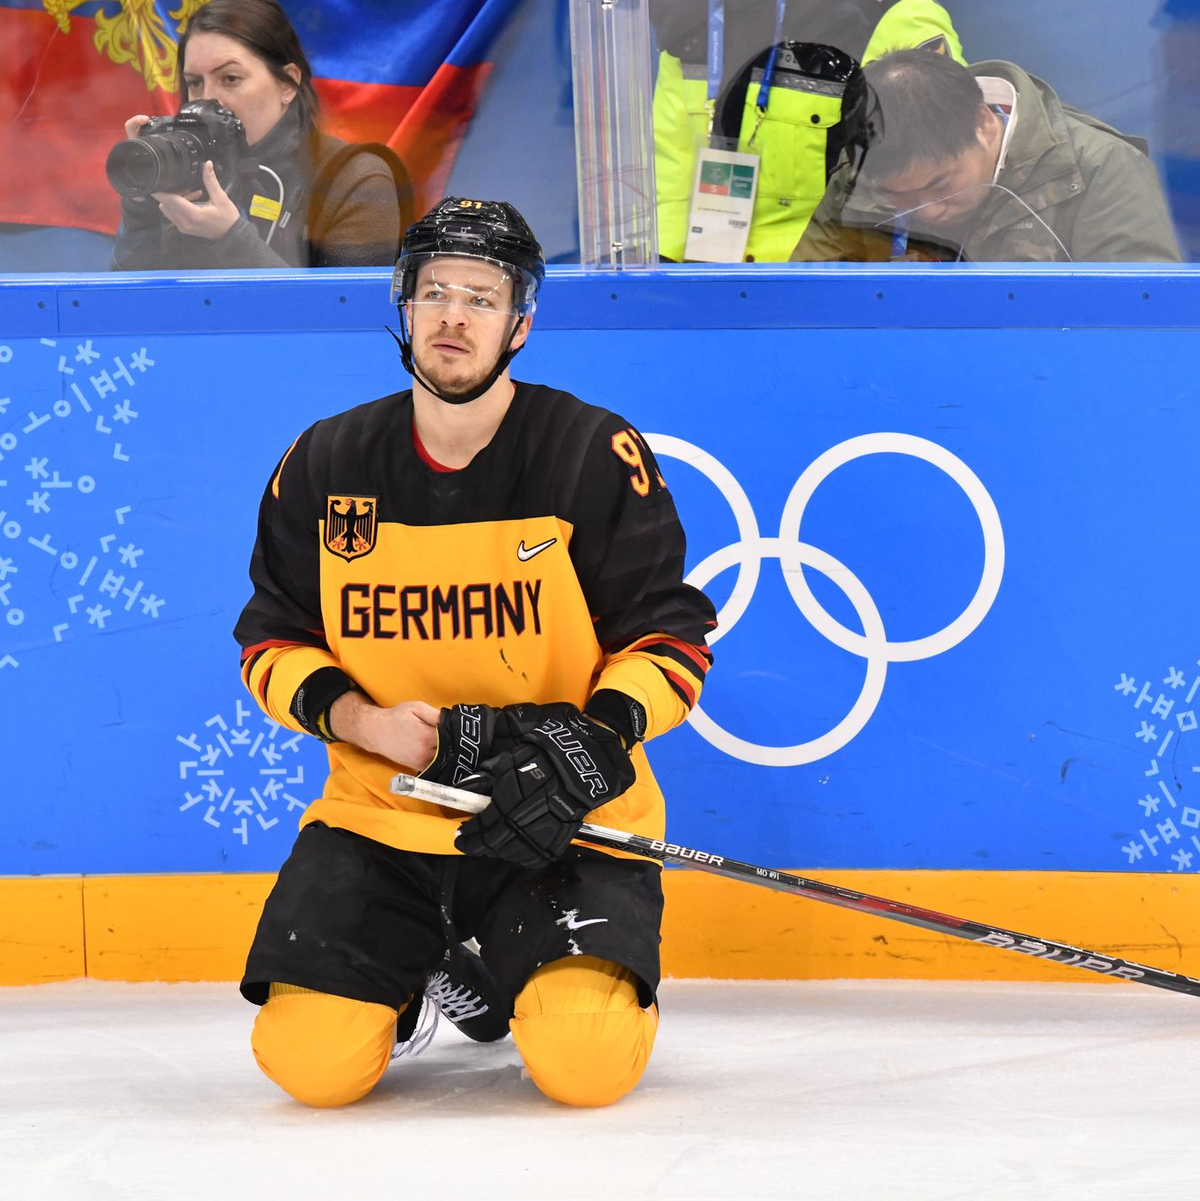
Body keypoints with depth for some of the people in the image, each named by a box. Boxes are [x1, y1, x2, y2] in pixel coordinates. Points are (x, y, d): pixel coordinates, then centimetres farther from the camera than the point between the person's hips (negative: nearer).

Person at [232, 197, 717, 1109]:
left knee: (589, 1063, -23)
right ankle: (406, 974, 21)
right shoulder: (326, 466, 2)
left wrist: (598, 733, -23)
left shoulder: (598, 455, -7)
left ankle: (491, 972, 15)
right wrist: (362, 720, -12)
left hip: (561, 825, -2)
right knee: (309, 1060, -16)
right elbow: (273, 642, 8)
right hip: (378, 818, 2)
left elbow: (671, 636, -5)